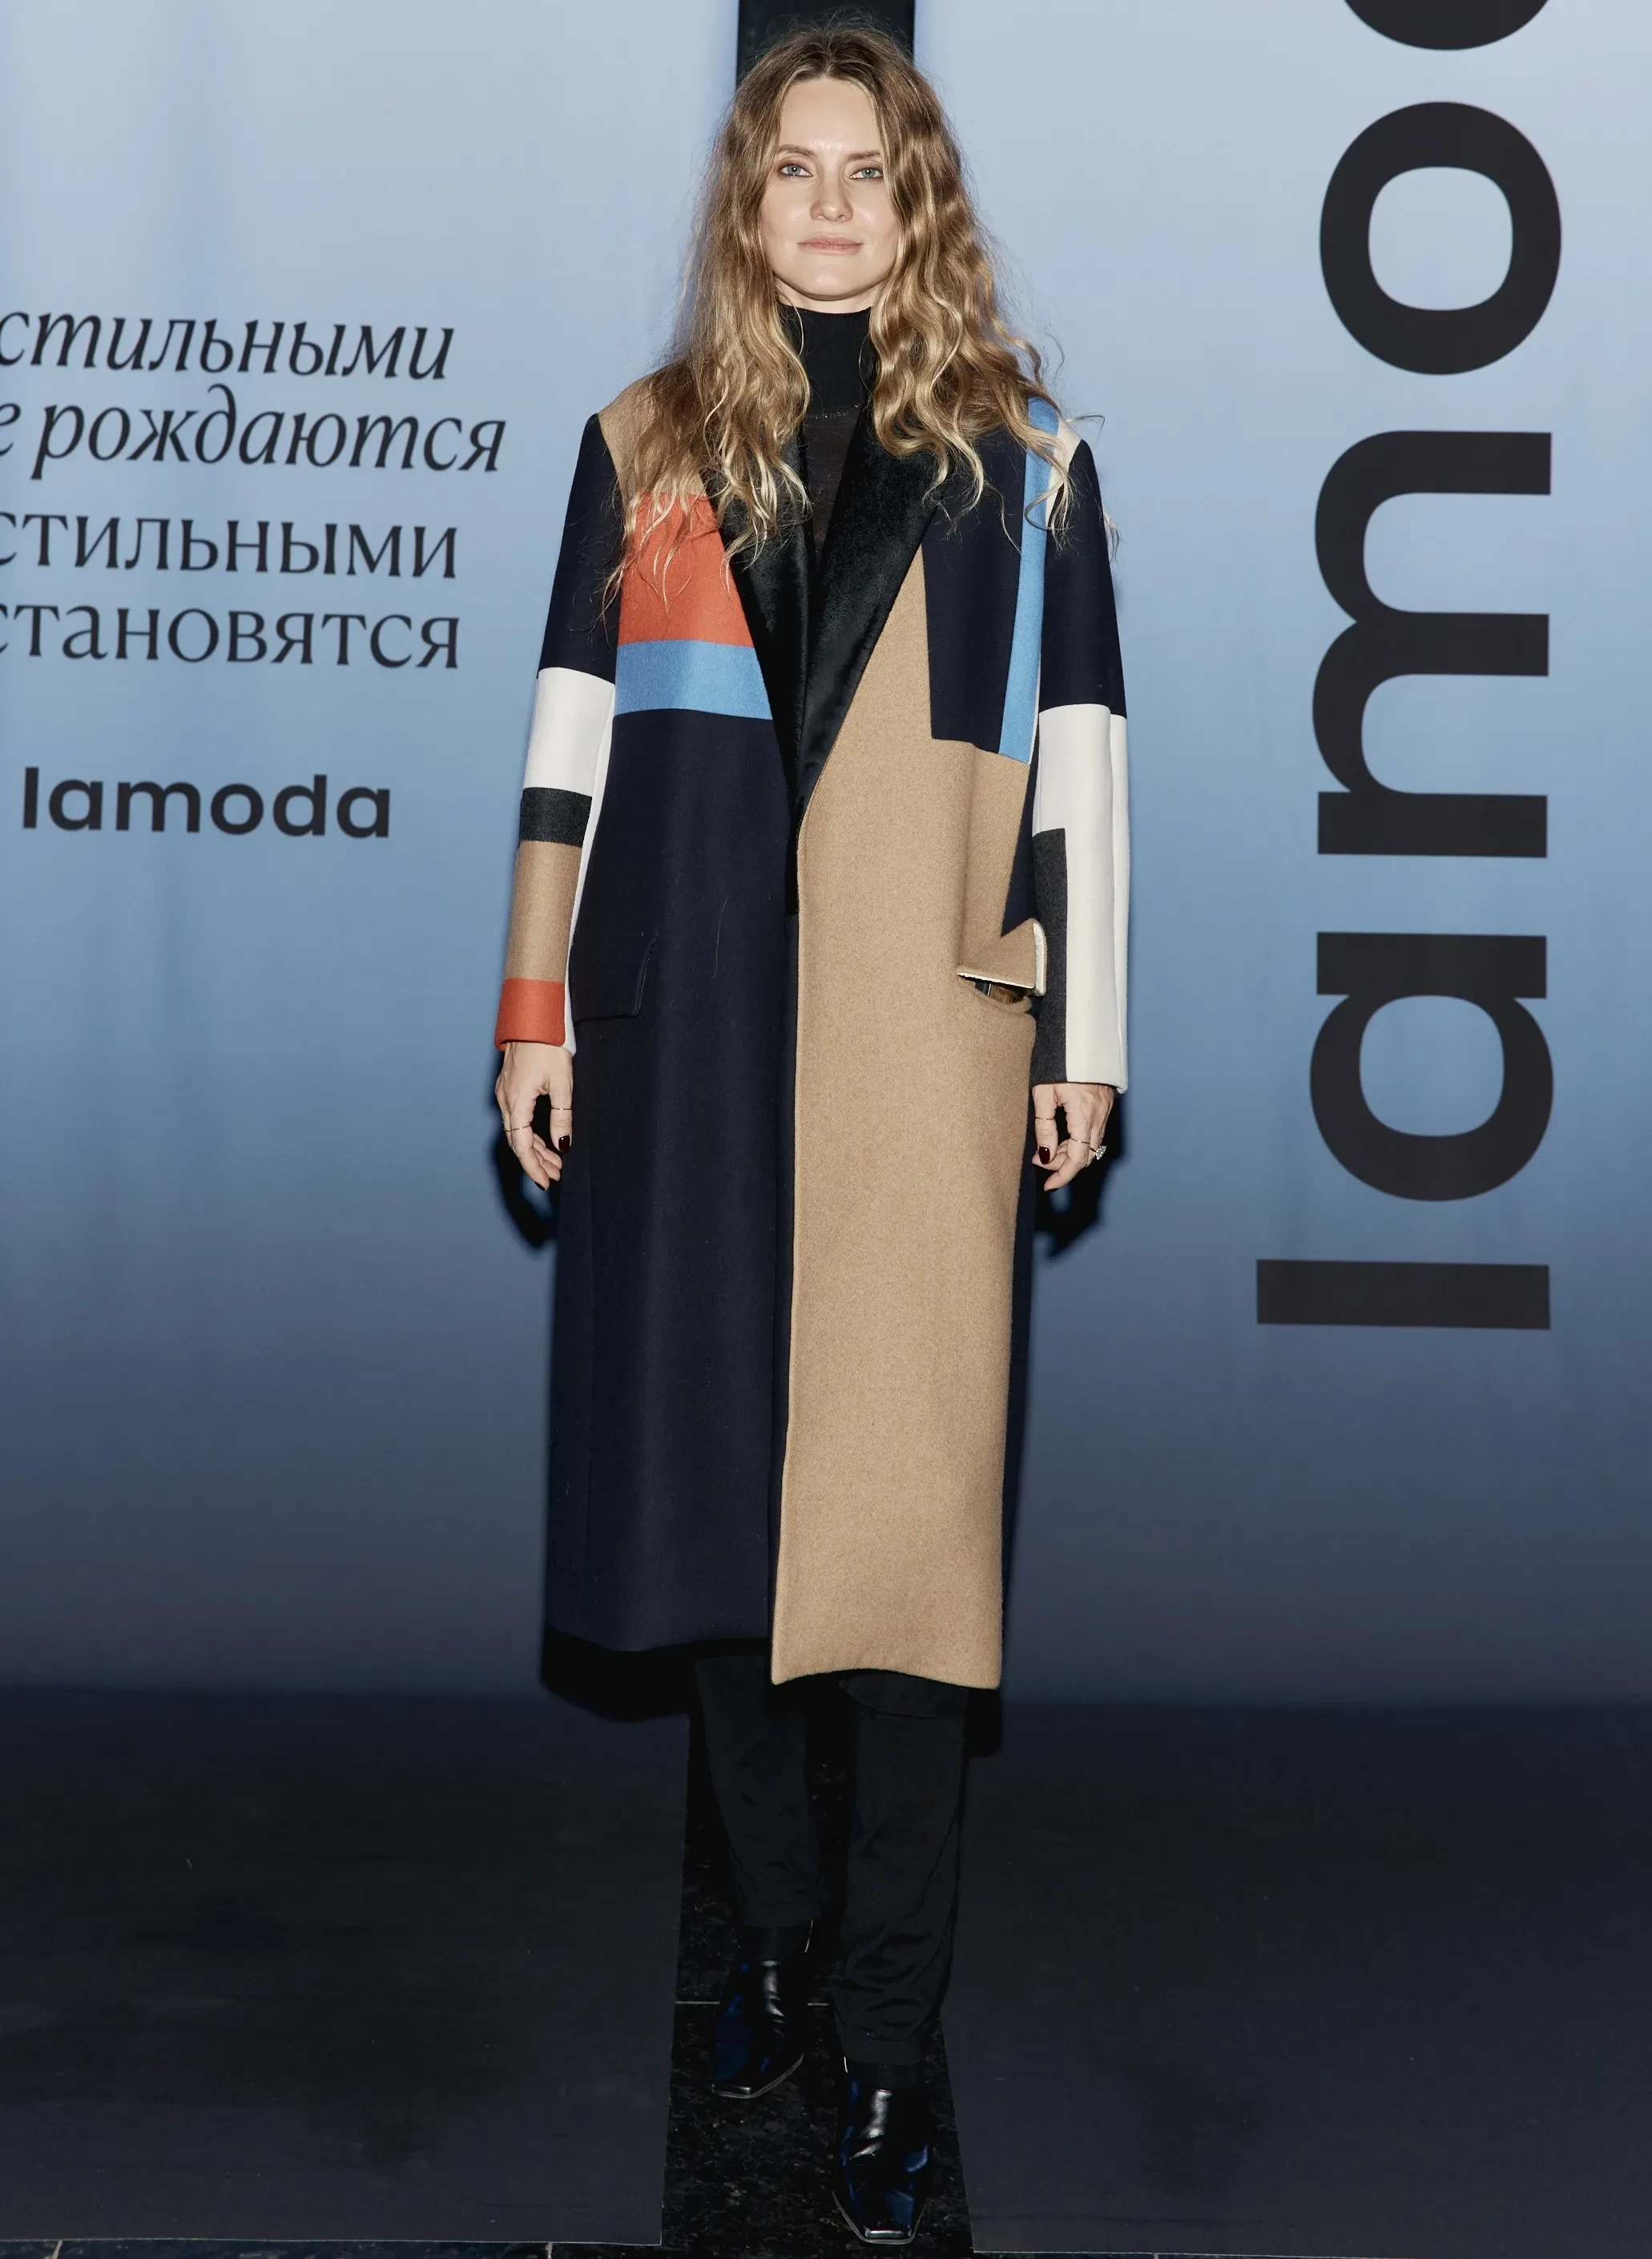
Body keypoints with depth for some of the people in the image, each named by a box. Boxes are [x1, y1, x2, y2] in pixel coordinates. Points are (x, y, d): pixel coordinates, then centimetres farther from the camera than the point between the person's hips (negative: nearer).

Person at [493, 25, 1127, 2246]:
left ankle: (894, 2035, 2)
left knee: (911, 1501, -6)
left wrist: (1083, 1043, 0)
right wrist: (538, 1020, 5)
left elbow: (1078, 766, 5)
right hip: (686, 1040, 3)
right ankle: (776, 1924, 26)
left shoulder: (1021, 457, 7)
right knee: (714, 1474, 8)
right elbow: (570, 748, 10)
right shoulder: (644, 446, 11)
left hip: (920, 1055, -2)